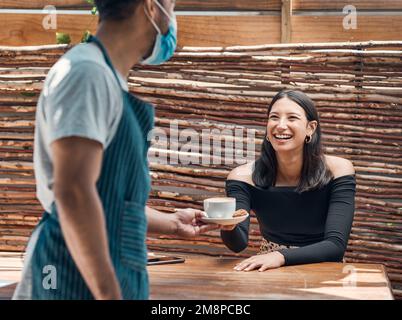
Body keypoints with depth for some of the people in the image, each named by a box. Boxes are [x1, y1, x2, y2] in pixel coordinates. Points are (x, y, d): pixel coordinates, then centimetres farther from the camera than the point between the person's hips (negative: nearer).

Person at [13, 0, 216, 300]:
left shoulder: (107, 79, 17)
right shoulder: (88, 72, -14)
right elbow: (73, 193, -25)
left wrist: (171, 222, 36)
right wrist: (109, 294, -25)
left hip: (107, 279, 9)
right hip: (82, 284, -9)